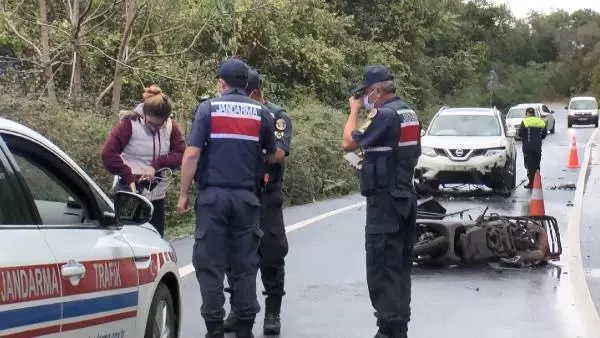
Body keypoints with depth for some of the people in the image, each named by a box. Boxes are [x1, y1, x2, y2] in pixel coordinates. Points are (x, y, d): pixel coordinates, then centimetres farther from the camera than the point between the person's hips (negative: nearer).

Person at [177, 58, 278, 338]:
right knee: (245, 263, 7)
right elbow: (272, 157, 16)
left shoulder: (208, 108, -1)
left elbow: (192, 154, -8)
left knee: (210, 263, 3)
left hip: (212, 195, -2)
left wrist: (183, 194, -2)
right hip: (246, 197, 2)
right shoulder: (261, 113, 6)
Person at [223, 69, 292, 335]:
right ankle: (237, 309, 18)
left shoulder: (277, 117, -4)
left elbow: (279, 154, -16)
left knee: (271, 254, -1)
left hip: (266, 197, -3)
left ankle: (272, 312, 7)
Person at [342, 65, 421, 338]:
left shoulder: (384, 114, -17)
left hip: (385, 199, -9)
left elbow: (348, 143, -15)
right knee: (401, 264, 12)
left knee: (382, 266, -7)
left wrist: (354, 111, -4)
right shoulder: (410, 114, 13)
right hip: (406, 196, 9)